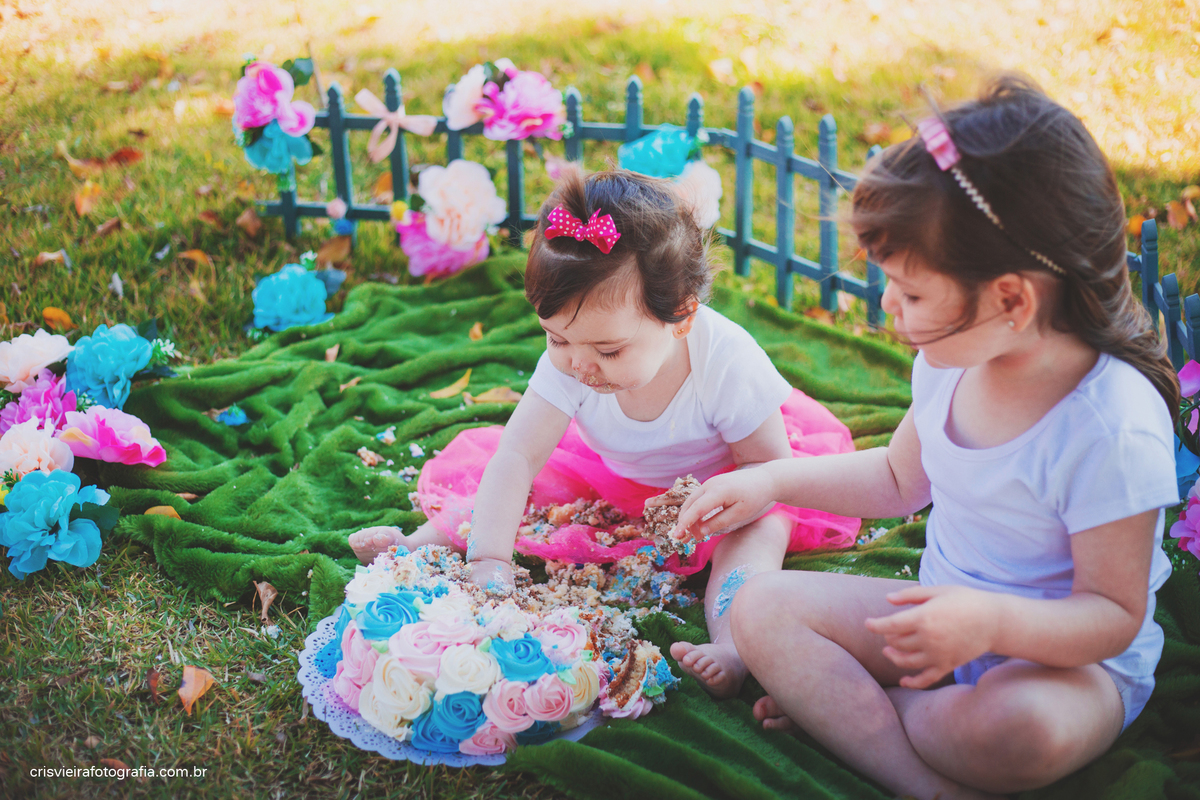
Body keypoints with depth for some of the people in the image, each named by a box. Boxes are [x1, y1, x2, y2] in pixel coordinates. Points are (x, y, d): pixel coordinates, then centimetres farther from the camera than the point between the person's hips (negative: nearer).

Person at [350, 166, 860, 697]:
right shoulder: (567, 359, -31)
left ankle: (732, 644, -46)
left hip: (713, 478, -3)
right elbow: (516, 457, -32)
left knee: (762, 528, -31)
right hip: (612, 475, 3)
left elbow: (771, 464, -22)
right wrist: (489, 563, -42)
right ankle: (422, 544, -4)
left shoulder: (728, 364, -37)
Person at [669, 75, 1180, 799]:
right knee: (762, 605, -11)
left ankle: (842, 705, -11)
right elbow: (900, 479, 15)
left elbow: (1115, 613, -21)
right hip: (947, 616, 7)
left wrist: (992, 622, -40)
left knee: (1021, 726, -41)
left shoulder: (1114, 426, -27)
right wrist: (773, 480, 5)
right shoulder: (956, 358, -5)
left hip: (1070, 656, -6)